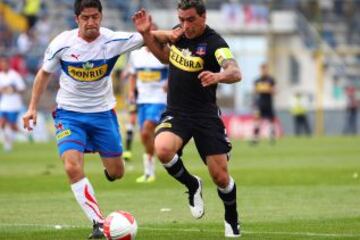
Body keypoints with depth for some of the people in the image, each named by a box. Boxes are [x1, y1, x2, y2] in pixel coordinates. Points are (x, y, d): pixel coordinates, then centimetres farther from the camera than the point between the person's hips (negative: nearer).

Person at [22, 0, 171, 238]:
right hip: (69, 113, -1)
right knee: (73, 167, -23)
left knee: (116, 173, 9)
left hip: (103, 112, 1)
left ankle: (108, 167, 49)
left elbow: (148, 41, -7)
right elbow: (44, 74, 3)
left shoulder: (113, 40, -15)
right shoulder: (62, 43, -14)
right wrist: (33, 108, 1)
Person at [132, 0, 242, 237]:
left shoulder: (213, 43, -15)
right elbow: (165, 56, 24)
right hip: (176, 114, 3)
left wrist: (218, 76, -54)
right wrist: (147, 33, 9)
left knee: (220, 176, -4)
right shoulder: (178, 33, 2)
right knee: (162, 149, -29)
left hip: (206, 116, -3)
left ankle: (232, 220, 26)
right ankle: (192, 186, 0)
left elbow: (235, 73, -31)